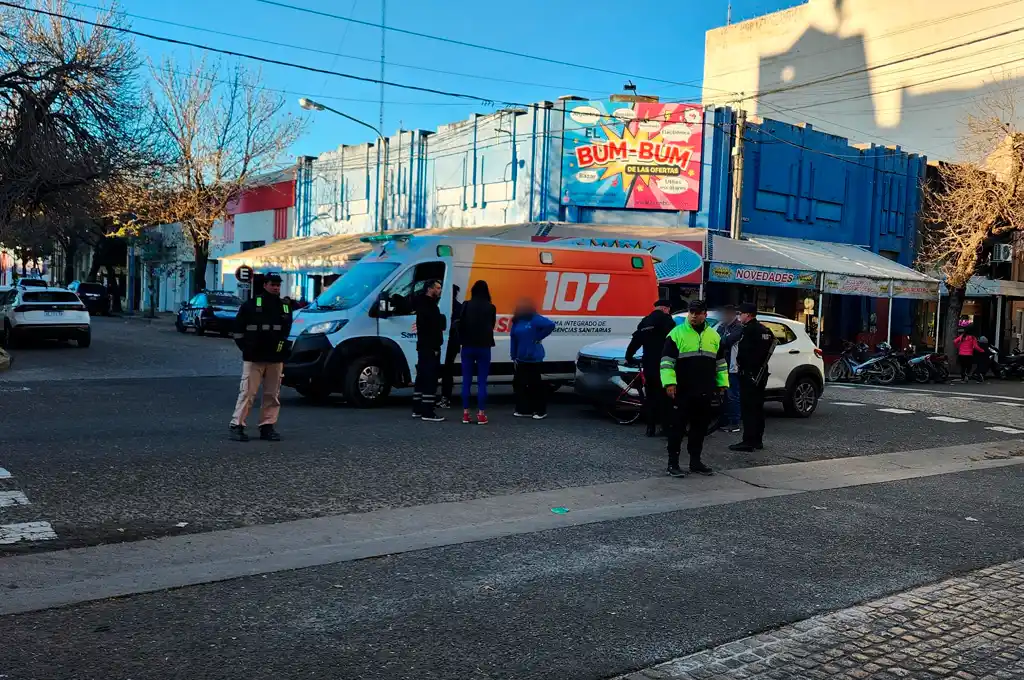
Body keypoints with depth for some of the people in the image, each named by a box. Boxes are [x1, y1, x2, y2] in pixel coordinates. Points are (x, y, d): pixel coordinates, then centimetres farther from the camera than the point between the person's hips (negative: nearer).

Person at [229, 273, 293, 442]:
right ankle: (237, 425, -2)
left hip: (276, 359, 5)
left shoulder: (286, 307, 14)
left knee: (273, 394, 7)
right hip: (253, 358, -4)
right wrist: (245, 347, -1)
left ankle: (267, 426, 14)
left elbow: (289, 331, 23)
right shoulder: (251, 304, 1)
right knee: (247, 392, -6)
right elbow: (238, 328, 3)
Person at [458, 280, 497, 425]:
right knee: (482, 382, 2)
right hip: (484, 347, -1)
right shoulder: (490, 307, -3)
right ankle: (481, 415, 0)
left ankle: (465, 414, 7)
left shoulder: (466, 305, -3)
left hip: (468, 347, 1)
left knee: (466, 381, 6)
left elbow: (461, 325, -2)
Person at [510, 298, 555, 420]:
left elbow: (551, 325, -26)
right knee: (519, 383, 9)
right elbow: (513, 340, 11)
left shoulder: (535, 319, -13)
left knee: (535, 384, -1)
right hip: (521, 358, 8)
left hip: (533, 358, -8)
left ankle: (541, 411, 11)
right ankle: (524, 410, 19)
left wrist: (538, 338, -17)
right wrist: (514, 357, 6)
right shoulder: (517, 321, 10)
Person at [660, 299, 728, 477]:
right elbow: (667, 361, -7)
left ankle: (695, 461, 22)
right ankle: (673, 463, 4)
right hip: (682, 391, -5)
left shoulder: (714, 336, 12)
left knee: (700, 427, 11)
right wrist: (669, 383, -16)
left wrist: (722, 383, 13)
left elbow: (720, 362, 19)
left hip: (705, 393, 5)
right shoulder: (676, 334, -4)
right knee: (678, 427, -2)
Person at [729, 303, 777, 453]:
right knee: (758, 407, 14)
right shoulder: (765, 330, 15)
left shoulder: (749, 330, -15)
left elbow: (744, 351, -21)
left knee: (748, 408, -8)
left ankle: (748, 441, -9)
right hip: (761, 373, 10)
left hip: (748, 374, -10)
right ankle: (757, 440, 20)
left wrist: (739, 363, -2)